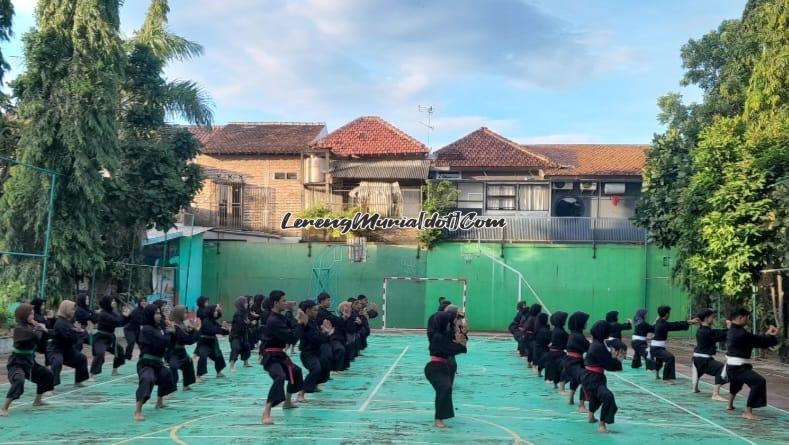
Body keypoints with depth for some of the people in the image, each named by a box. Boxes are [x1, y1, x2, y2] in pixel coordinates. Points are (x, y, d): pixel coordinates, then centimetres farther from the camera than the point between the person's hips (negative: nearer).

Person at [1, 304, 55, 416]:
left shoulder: (30, 326, 5)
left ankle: (37, 400, 35)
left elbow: (43, 336, 8)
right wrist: (40, 328, -11)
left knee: (47, 375, 20)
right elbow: (37, 336, -29)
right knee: (19, 381, -35)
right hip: (17, 363, -9)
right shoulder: (20, 328, -22)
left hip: (29, 361, 9)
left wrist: (39, 328, -10)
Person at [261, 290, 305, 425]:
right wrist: (301, 324, -16)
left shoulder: (281, 317, 9)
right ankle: (266, 413, -41)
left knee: (295, 372, 30)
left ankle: (287, 402, 48)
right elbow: (292, 338, -26)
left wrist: (300, 322, -8)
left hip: (279, 355, 11)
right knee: (280, 377, -34)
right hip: (271, 357, -11)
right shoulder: (273, 321, -23)